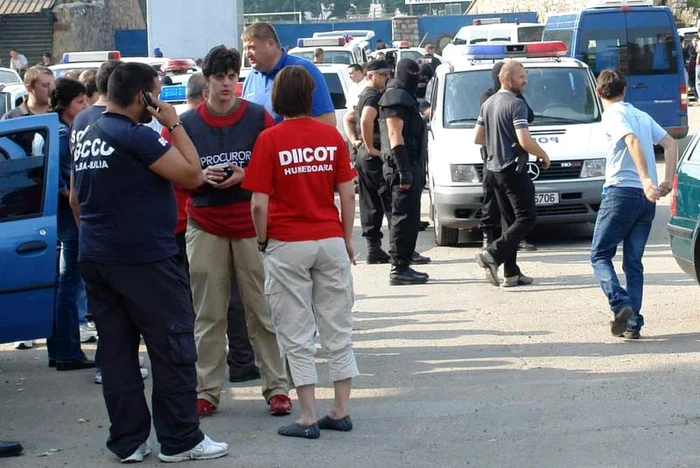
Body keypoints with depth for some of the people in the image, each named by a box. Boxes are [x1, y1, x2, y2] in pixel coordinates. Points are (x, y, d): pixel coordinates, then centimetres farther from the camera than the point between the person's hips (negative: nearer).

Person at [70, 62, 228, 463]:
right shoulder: (137, 136, -14)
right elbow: (192, 175, -14)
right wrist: (174, 125, -6)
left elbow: (76, 198, 23)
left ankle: (128, 441, 14)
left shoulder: (87, 139, 13)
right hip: (146, 259, -8)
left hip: (96, 259, 8)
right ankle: (181, 440, 4)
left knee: (116, 351, 10)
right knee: (173, 349, 1)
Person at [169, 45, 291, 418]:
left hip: (251, 224, -1)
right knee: (208, 315, 4)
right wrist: (202, 176, -11)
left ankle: (277, 387, 7)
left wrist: (246, 175, -13)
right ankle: (207, 391, 11)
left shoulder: (259, 118, 1)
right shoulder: (187, 123, 4)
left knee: (263, 311, 1)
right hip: (206, 226, 1)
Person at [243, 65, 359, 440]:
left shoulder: (270, 139, -9)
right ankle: (341, 412, 16)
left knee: (297, 337, 3)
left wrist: (263, 241, 5)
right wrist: (347, 239, 13)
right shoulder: (331, 136, 0)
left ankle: (308, 418, 2)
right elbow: (347, 194, 3)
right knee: (338, 330, 12)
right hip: (330, 240, 3)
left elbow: (259, 204, -11)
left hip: (287, 244, -3)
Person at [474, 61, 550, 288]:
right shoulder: (516, 104, -14)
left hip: (494, 169, 9)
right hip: (513, 170, -9)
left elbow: (478, 138, 17)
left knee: (512, 221, 13)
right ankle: (492, 254, -17)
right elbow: (525, 141, -21)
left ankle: (511, 273, 10)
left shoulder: (488, 104, 13)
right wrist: (543, 155, -5)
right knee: (526, 219, -5)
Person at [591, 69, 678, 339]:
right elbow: (670, 144, 13)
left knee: (600, 255, 3)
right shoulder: (642, 116, 18)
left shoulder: (613, 115, -5)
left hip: (621, 192, -7)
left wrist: (646, 180, -31)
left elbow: (633, 142, -22)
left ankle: (620, 305, -17)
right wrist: (668, 181, 6)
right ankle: (633, 323, 4)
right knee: (634, 261, 10)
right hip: (647, 198, 7)